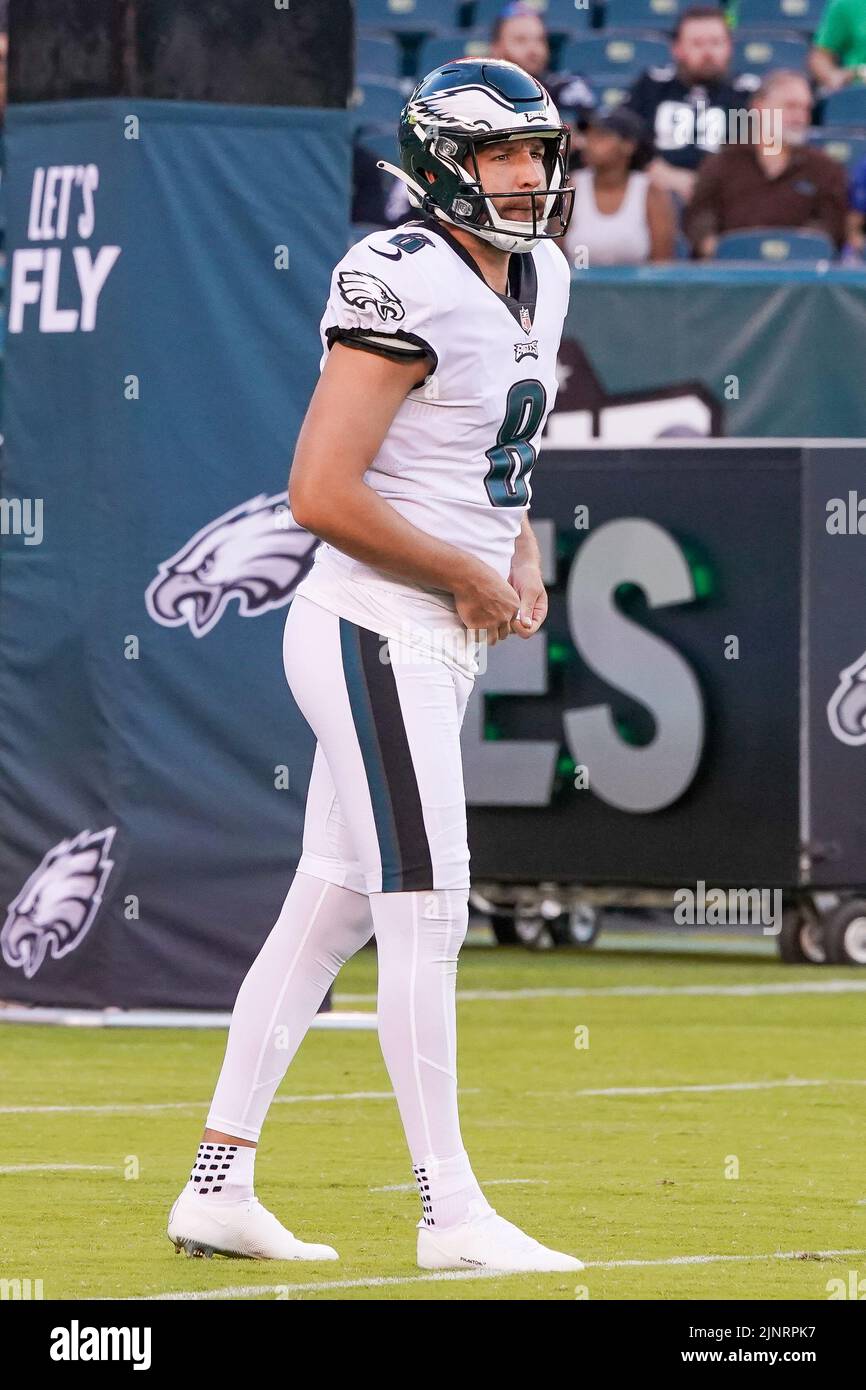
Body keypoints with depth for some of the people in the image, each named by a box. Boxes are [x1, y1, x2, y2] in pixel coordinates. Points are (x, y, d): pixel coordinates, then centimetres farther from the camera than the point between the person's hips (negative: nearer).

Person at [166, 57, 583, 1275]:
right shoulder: (407, 289, -17)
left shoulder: (538, 280, 12)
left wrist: (523, 556, 8)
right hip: (376, 635, -9)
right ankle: (452, 1216, -5)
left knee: (330, 908, 11)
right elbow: (321, 494, -22)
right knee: (426, 913, -8)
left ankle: (218, 1186, 17)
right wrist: (470, 576, -12)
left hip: (439, 645, 9)